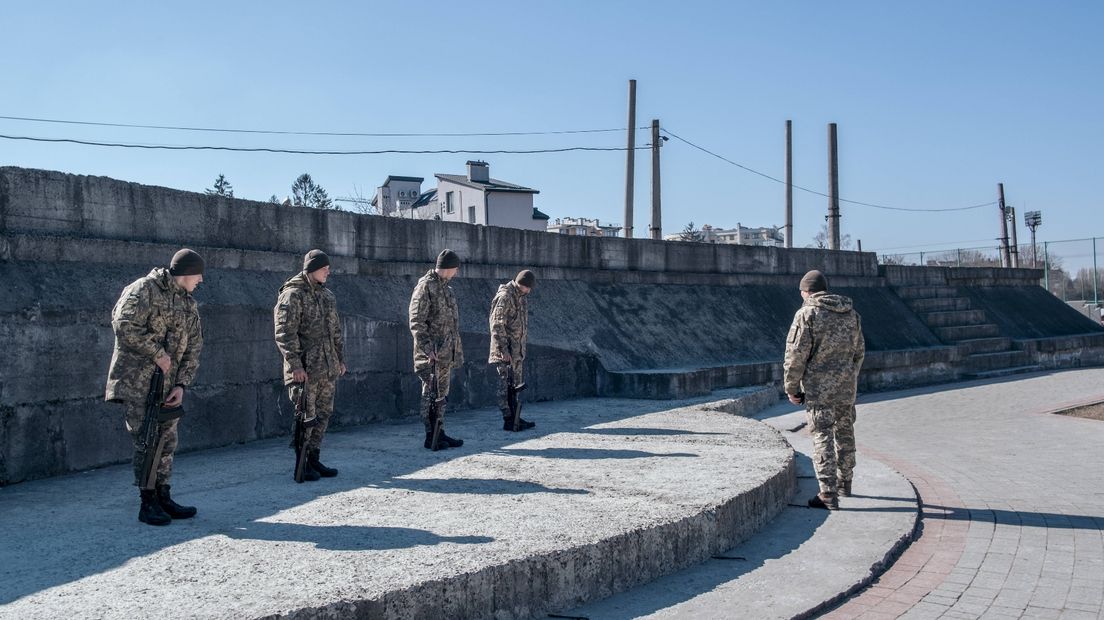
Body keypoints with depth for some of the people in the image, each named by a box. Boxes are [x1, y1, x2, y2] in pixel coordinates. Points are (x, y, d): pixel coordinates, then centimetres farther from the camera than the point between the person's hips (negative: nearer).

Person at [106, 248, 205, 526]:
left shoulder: (189, 305, 15)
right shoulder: (144, 290, -8)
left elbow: (193, 349, 14)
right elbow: (124, 326, -22)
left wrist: (181, 384, 2)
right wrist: (157, 354, -17)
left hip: (168, 385, 7)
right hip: (136, 382, -7)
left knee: (167, 443, 10)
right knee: (146, 442, -5)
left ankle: (163, 498, 19)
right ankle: (148, 503, 3)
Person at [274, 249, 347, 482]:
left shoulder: (327, 295, 15)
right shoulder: (292, 295, -10)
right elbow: (285, 333, -15)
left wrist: (341, 358, 19)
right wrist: (295, 364, -20)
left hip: (328, 367, 8)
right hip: (305, 368, -8)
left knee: (323, 414, 11)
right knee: (307, 417, -3)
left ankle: (314, 460, 22)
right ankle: (301, 465, 8)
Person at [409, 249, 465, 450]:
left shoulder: (445, 287, 16)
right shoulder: (425, 286, -12)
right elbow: (416, 322, -17)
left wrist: (456, 348, 21)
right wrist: (428, 348, -23)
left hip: (446, 351, 9)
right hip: (431, 352, -9)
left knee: (442, 393, 13)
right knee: (430, 394, -2)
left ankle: (439, 433, 20)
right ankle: (430, 436, 4)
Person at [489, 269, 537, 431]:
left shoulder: (522, 296, 13)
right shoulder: (505, 297, -16)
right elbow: (497, 326, -19)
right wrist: (503, 350, -21)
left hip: (517, 349, 9)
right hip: (505, 349, -9)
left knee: (516, 384, 13)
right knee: (506, 384, -6)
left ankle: (514, 418, 20)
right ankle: (508, 420, -3)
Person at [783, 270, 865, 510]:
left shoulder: (807, 314, -10)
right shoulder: (851, 314, 10)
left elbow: (796, 355, -13)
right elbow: (859, 351, 16)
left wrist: (791, 388, -4)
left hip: (818, 386, -6)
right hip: (847, 386, 6)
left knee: (823, 437, -4)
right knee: (845, 433, 20)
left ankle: (829, 494, -6)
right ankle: (845, 481, 35)